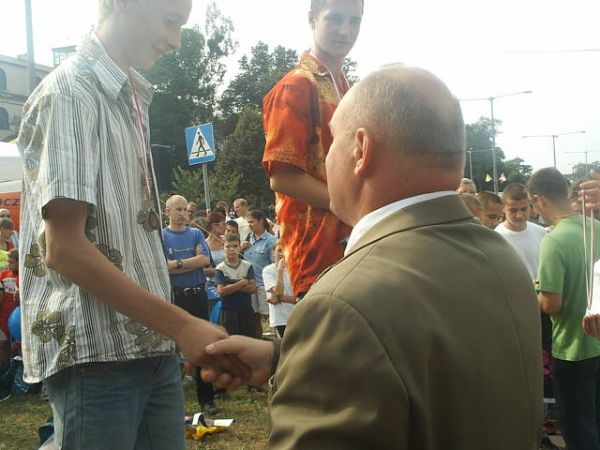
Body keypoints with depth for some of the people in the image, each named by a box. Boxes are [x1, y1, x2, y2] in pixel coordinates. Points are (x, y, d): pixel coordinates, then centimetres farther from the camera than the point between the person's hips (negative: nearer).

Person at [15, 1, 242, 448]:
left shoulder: (133, 98, 13)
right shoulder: (70, 92, -11)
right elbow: (64, 248, -18)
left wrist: (170, 329, 14)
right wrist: (181, 324, -20)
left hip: (152, 342, 8)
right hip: (95, 350, -7)